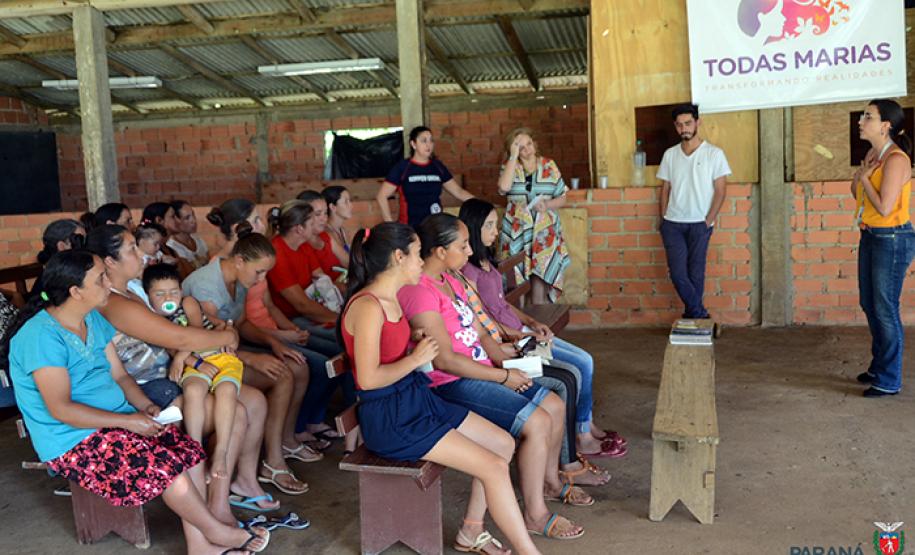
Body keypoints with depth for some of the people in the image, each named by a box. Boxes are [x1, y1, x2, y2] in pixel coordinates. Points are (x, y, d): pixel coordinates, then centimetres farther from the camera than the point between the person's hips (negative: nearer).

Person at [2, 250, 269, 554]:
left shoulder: (93, 319, 9)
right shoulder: (40, 335, -18)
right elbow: (60, 409, -21)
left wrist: (145, 406, -7)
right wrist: (129, 421, -22)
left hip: (118, 420, 8)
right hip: (75, 442, -8)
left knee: (189, 450, -13)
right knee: (165, 466, -24)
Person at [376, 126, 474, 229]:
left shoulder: (438, 167, 8)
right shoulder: (402, 168, -3)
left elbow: (458, 191, 11)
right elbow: (382, 196, -1)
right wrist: (390, 225, -8)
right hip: (410, 228, -3)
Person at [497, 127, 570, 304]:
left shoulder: (548, 166, 4)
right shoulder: (510, 166, 3)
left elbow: (562, 198, 6)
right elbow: (504, 187, -19)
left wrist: (547, 205, -15)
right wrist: (514, 156, -15)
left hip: (545, 232, 0)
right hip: (517, 232, 0)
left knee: (541, 281, -4)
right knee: (517, 283, -2)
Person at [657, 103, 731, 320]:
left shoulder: (714, 153, -3)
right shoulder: (670, 154, 7)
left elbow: (720, 191, -4)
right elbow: (665, 189, 11)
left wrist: (708, 221, -10)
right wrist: (664, 219, 4)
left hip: (699, 224, -2)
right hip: (672, 224, 3)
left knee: (695, 273, 2)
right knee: (677, 273, -5)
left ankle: (692, 315, 16)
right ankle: (700, 314, 8)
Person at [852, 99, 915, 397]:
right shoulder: (873, 153, 9)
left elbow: (884, 207, -23)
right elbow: (856, 193, 16)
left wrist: (864, 178, -11)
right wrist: (860, 176, -3)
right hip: (870, 236, 9)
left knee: (885, 309, -3)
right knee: (869, 304, 17)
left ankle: (890, 381, 8)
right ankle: (879, 366, 32)